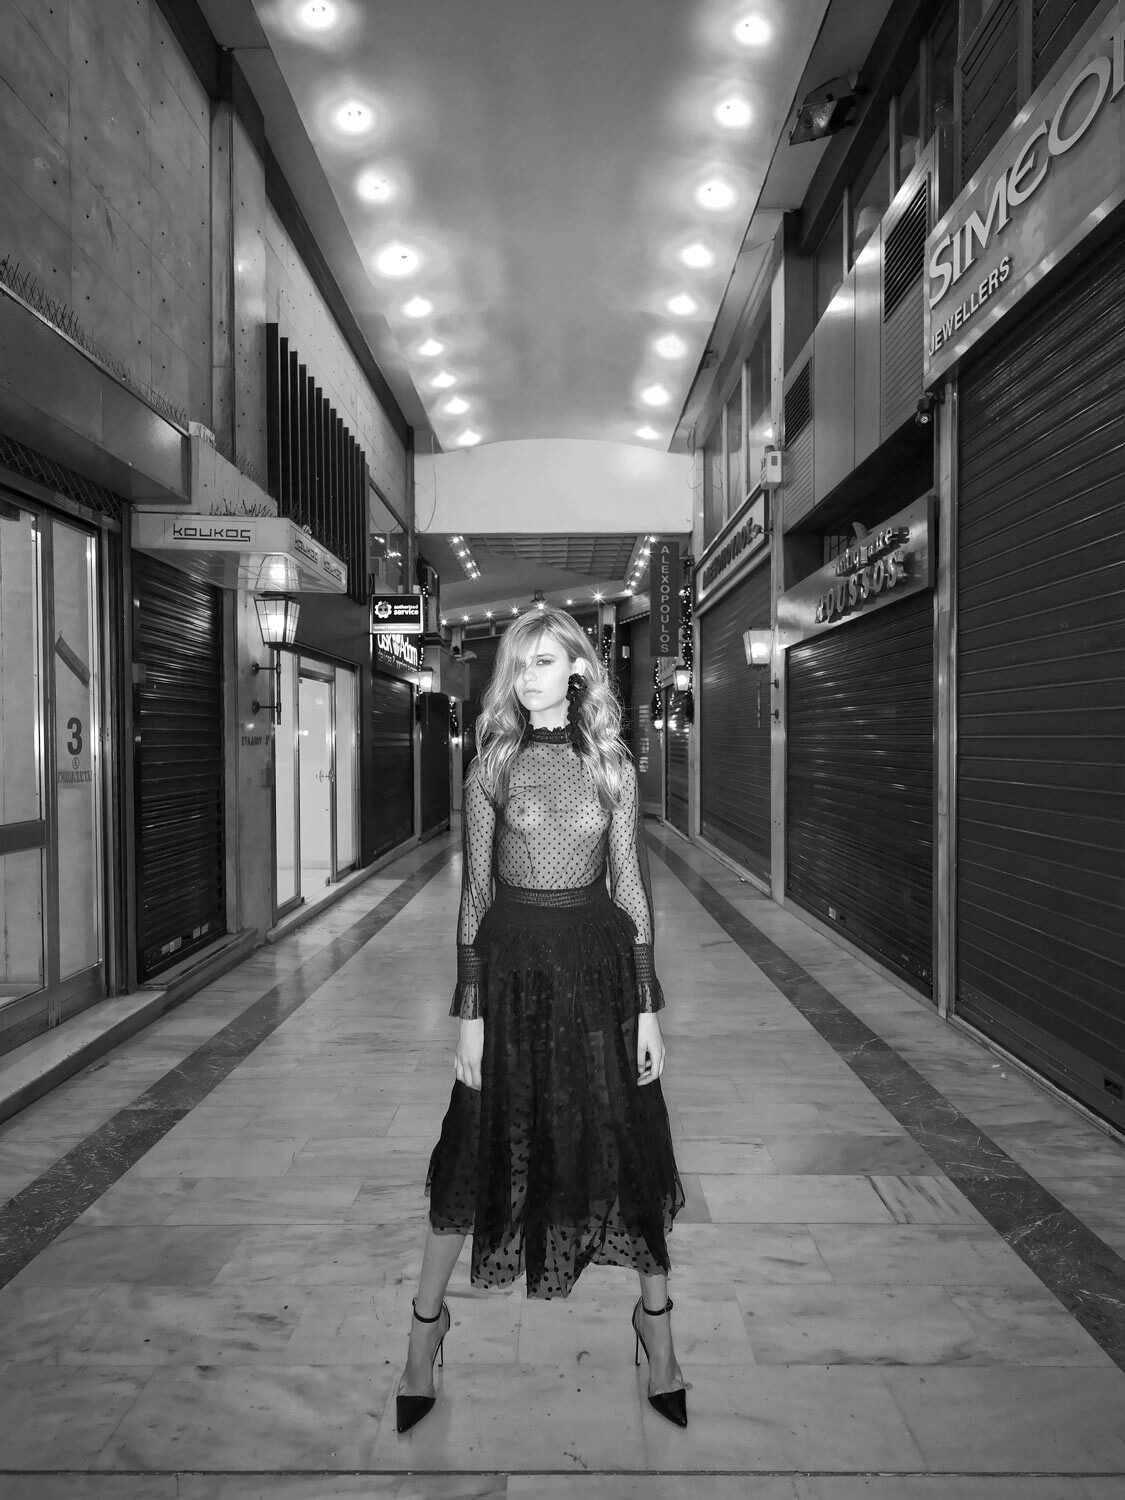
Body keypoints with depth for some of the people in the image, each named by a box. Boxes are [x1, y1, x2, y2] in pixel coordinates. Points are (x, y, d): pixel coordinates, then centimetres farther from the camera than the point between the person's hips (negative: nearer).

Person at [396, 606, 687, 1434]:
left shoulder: (612, 766, 1)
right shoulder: (491, 769, 0)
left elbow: (632, 888, 2)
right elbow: (475, 892, 0)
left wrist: (648, 1005, 0)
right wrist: (469, 1012, -3)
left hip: (598, 964, 1)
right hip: (512, 965, 0)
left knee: (626, 1145, 11)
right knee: (479, 1149, 9)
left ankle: (657, 1324, 34)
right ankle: (426, 1327, 31)